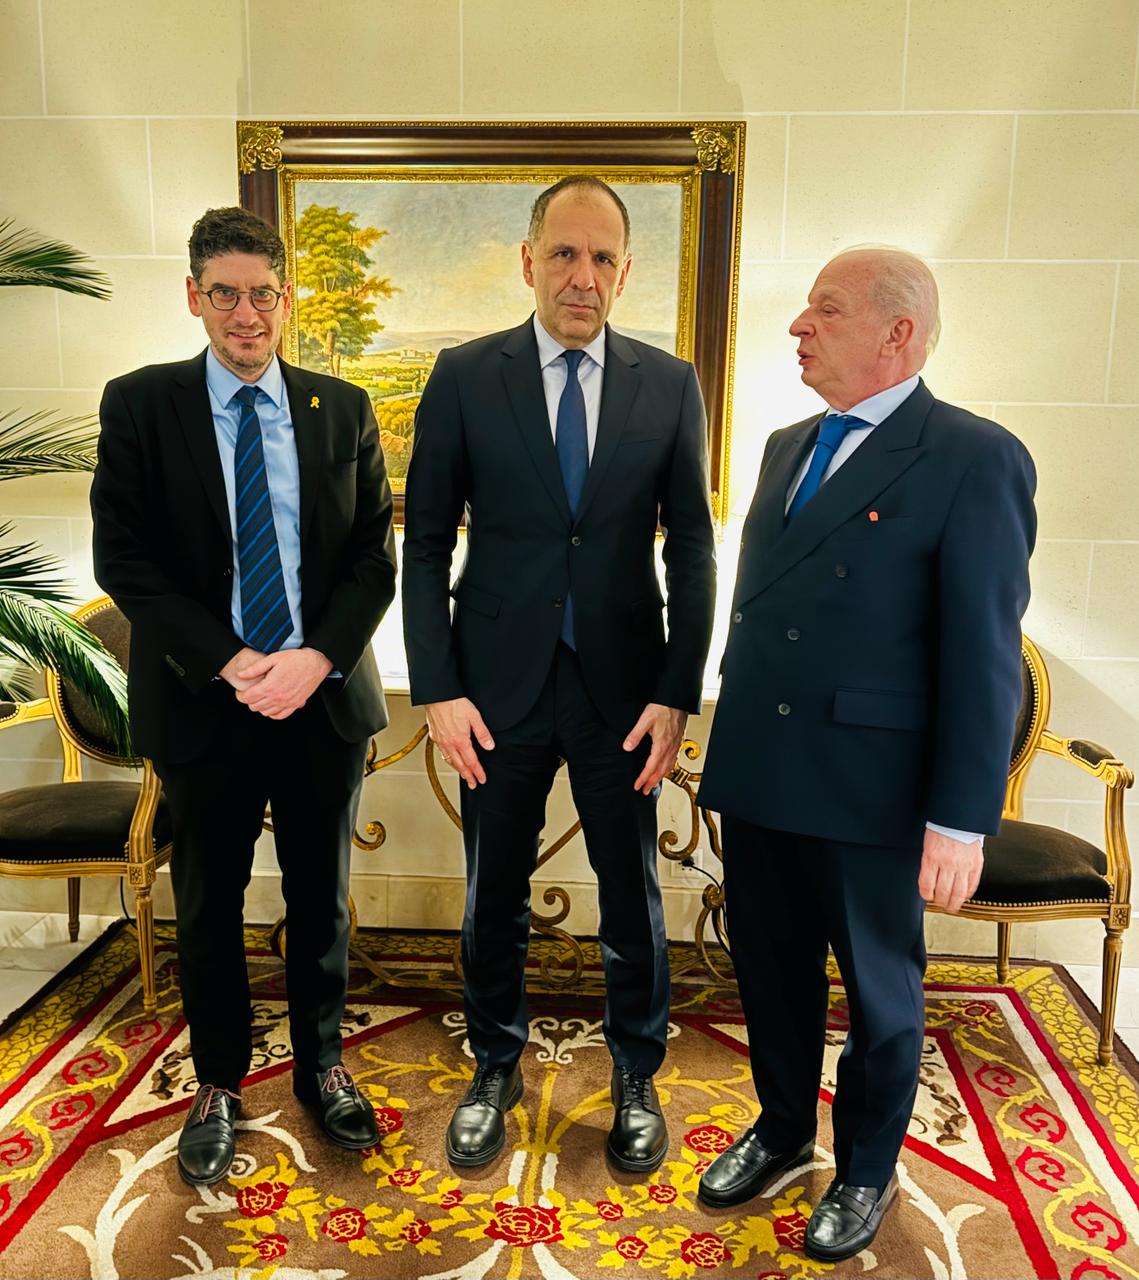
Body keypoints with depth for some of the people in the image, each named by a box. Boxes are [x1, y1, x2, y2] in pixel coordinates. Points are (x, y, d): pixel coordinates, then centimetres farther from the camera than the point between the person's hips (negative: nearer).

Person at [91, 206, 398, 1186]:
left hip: (325, 698, 2)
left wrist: (317, 658, -14)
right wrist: (228, 665, -16)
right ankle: (218, 1085, 34)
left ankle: (323, 1066, 36)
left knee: (323, 897, 15)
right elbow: (123, 558, -6)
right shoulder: (140, 406, -1)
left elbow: (375, 555, 1)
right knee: (207, 905, 13)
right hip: (203, 701, -1)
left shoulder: (343, 410, 4)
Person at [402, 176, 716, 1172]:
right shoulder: (465, 377, -2)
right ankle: (496, 1070, 37)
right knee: (494, 896, 14)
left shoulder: (670, 386, 1)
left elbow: (692, 550, 1)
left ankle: (637, 1081, 36)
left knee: (633, 899, 13)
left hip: (622, 687, 1)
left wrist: (676, 695, -5)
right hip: (499, 683, 0)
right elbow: (427, 544, -1)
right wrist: (438, 689, -8)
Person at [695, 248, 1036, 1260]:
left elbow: (985, 657, -14)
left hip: (867, 787, -6)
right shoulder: (788, 447, 10)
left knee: (879, 988, 15)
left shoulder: (975, 460, -12)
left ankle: (867, 1171, 38)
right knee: (771, 970, 20)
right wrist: (730, 754, 14)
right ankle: (782, 1129, 44)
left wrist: (961, 821, -15)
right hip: (759, 776, 6)